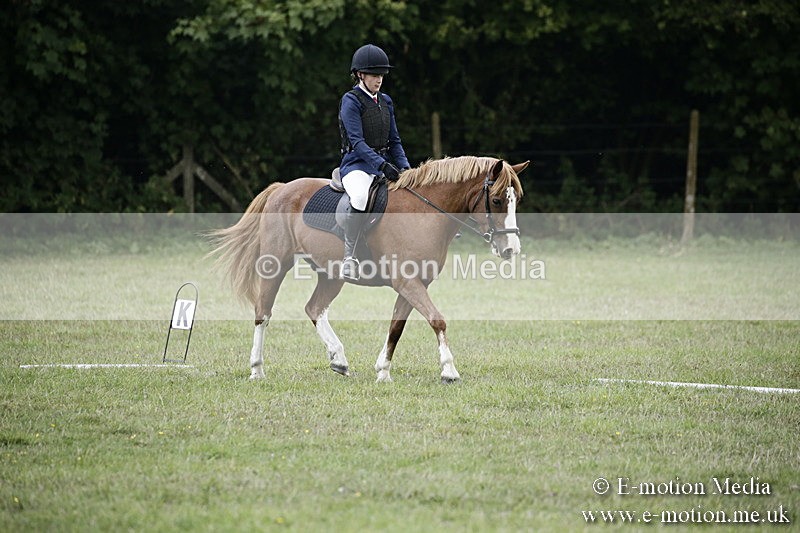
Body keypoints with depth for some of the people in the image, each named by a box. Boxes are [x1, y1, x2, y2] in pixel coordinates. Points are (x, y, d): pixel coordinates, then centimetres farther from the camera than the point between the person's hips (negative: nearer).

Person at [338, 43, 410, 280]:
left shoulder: (385, 101, 16)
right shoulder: (351, 101, -6)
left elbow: (394, 141, 16)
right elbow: (357, 141, -17)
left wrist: (405, 167, -1)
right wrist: (382, 165, -29)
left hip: (384, 165, 8)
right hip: (357, 165, -8)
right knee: (360, 197, -39)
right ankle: (349, 257, -30)